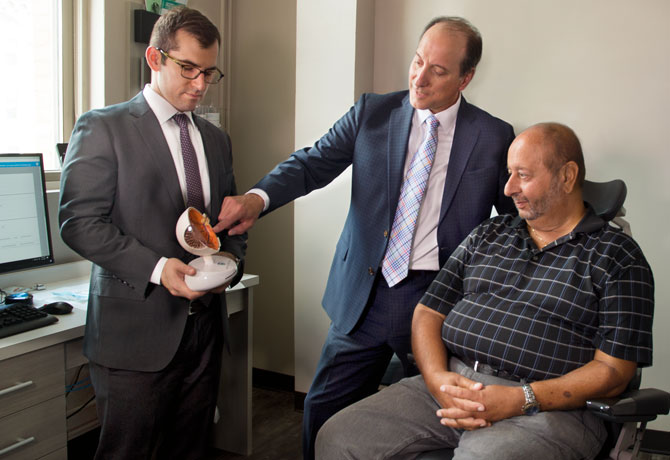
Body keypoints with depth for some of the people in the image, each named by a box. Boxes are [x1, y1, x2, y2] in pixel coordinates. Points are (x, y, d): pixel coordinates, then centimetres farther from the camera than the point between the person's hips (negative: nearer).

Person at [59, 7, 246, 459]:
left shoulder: (216, 139, 15)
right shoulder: (103, 128, -3)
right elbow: (80, 221, -11)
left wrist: (230, 257, -2)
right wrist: (156, 267, -21)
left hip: (205, 325, 5)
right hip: (137, 330, -5)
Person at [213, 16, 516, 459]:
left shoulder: (495, 137, -1)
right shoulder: (372, 113, 3)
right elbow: (312, 164, -3)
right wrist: (257, 198, -22)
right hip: (365, 296, 2)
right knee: (322, 412, 8)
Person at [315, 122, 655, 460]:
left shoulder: (618, 257, 3)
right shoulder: (487, 235, 19)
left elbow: (613, 372, -5)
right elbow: (428, 312, 15)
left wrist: (519, 401, -16)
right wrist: (437, 378, -6)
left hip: (543, 408, -4)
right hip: (451, 385, 5)